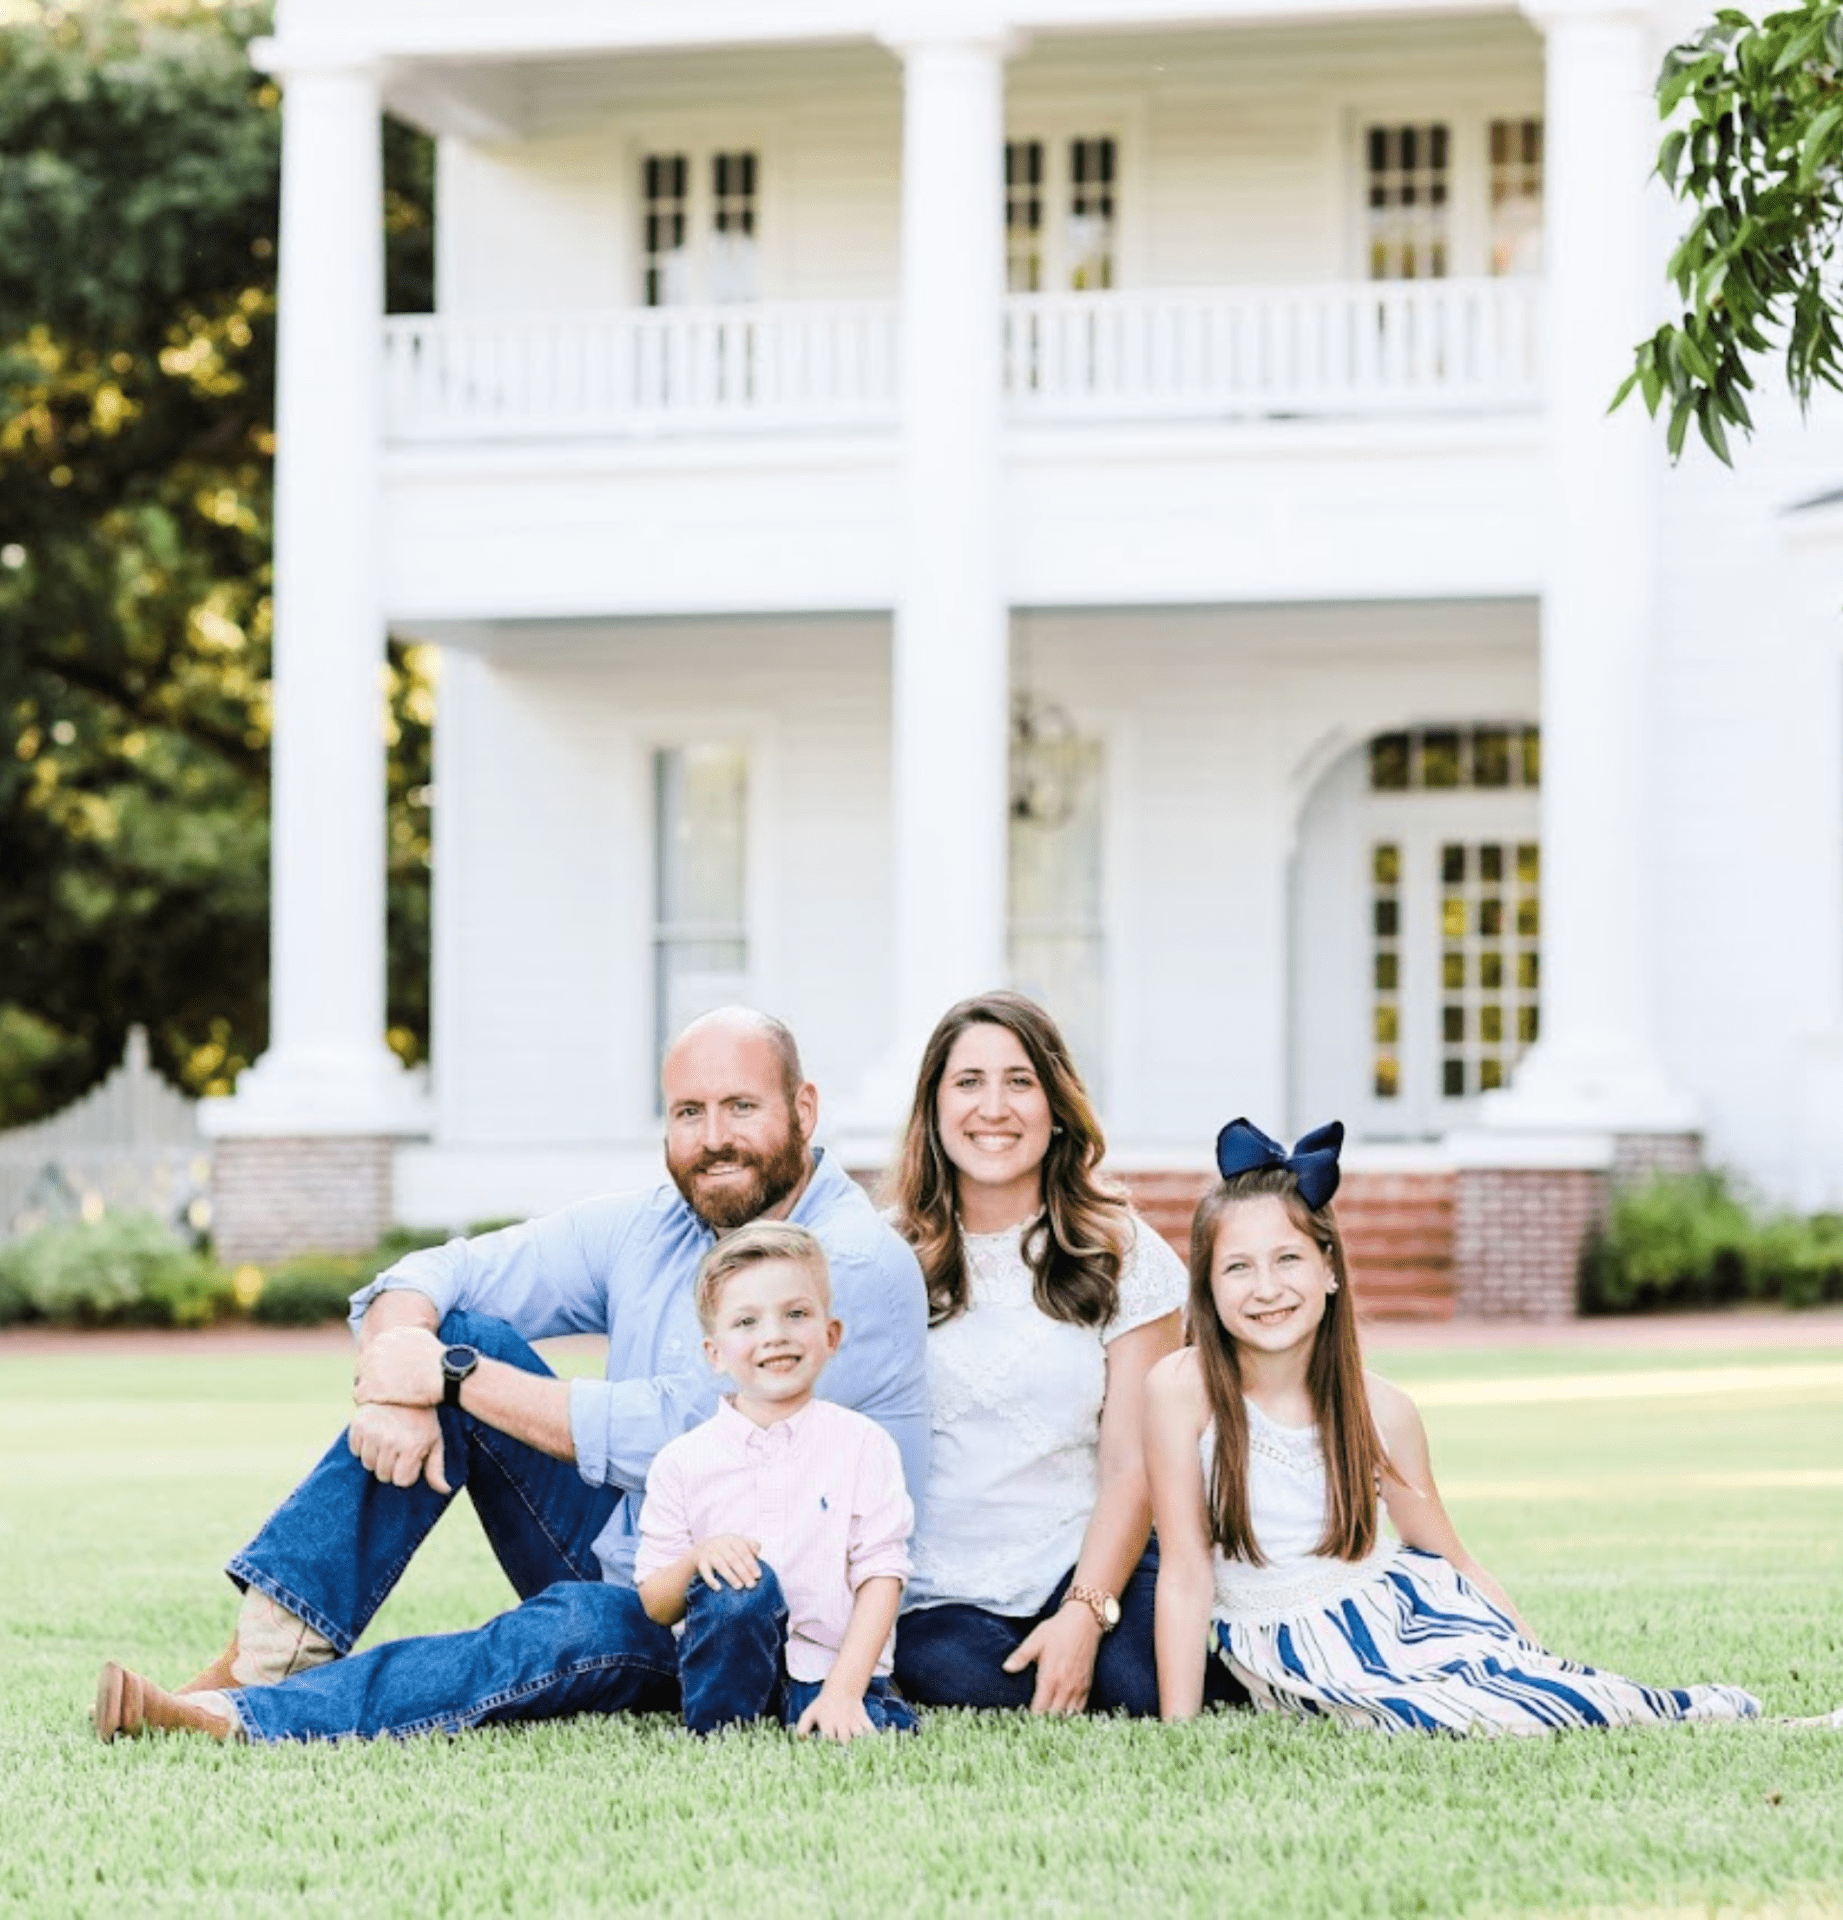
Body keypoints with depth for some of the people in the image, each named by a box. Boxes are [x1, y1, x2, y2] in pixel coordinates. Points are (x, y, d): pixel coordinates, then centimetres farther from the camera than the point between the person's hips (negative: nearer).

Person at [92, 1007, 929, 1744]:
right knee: (464, 1331, -9)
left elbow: (670, 1434, -24)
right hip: (615, 1560, 7)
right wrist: (394, 1388, -19)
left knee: (575, 1627, -39)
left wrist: (451, 1377, -19)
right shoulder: (648, 1229, 6)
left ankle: (246, 1720, -43)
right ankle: (270, 1653, -20)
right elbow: (424, 1279, 4)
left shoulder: (858, 1268, -16)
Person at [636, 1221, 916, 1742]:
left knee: (870, 1736, -31)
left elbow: (881, 1576, -5)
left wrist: (843, 1690, -17)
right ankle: (717, 1733, -12)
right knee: (742, 1583, -31)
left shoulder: (862, 1445, 1)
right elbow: (655, 1606, 4)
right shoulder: (683, 1461, 4)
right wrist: (698, 1558, -19)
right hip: (732, 1660, 1)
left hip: (835, 1662, -1)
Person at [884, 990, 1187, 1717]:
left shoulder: (1123, 1256, 6)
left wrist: (1085, 1614, -13)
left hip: (1087, 1569, 0)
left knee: (1145, 1686, -31)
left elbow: (1130, 1462, 1)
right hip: (941, 1596, 0)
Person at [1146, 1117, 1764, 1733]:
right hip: (1287, 1653, -3)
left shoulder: (1381, 1411, -6)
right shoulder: (1184, 1389, -15)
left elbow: (1455, 1564, 6)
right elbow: (1185, 1574, -12)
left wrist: (1536, 1661, 2)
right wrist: (1178, 1734, -14)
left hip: (1396, 1603, 3)